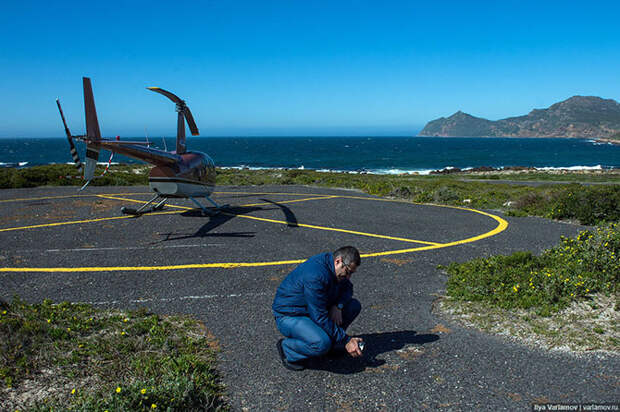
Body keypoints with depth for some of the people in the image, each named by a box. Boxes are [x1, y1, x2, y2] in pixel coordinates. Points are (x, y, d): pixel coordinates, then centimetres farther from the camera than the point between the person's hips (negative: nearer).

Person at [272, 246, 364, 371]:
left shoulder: (332, 266, -4)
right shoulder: (315, 275, -31)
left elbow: (347, 288, 13)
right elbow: (320, 317, -29)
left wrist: (338, 306, -9)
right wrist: (345, 341, -24)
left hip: (313, 309, 9)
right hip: (289, 316, -9)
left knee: (355, 305, -1)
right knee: (322, 344, -34)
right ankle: (286, 348, -7)